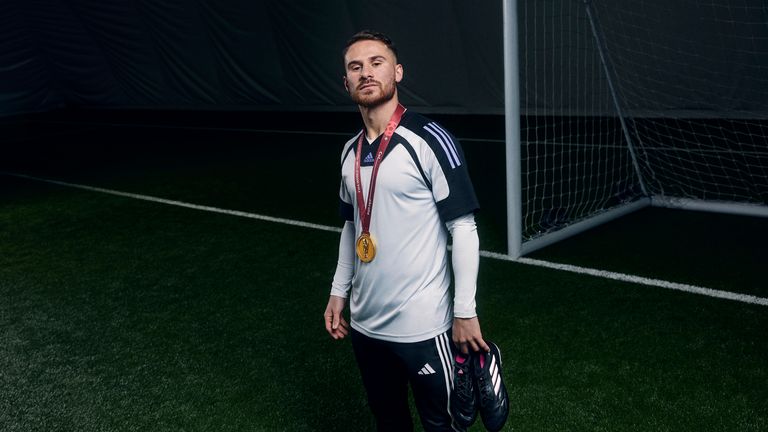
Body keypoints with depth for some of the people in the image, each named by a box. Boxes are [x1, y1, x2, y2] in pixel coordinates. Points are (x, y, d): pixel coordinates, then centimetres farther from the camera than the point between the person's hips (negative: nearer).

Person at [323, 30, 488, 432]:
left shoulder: (429, 140, -14)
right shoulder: (350, 151, 7)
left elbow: (464, 228, -14)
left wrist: (465, 311, -14)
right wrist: (339, 291, 16)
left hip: (422, 325, -6)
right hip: (365, 322, 6)